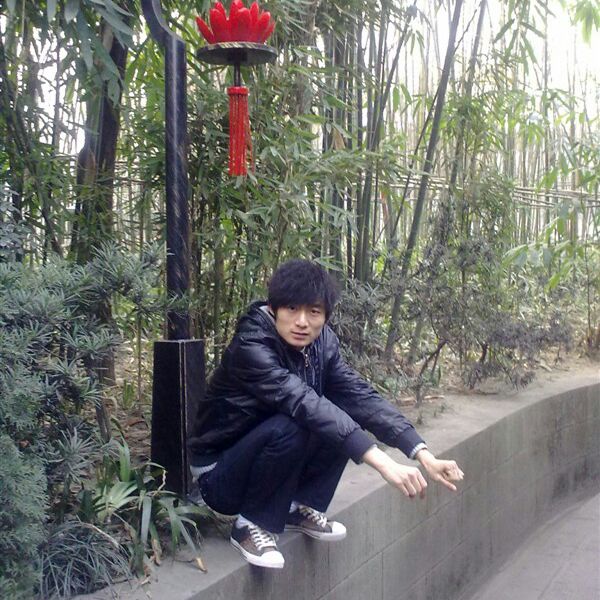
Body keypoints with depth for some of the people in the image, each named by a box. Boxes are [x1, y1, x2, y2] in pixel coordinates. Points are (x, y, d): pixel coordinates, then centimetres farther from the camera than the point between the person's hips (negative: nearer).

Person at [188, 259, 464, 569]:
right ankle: (252, 524, -11)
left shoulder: (321, 342, -7)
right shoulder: (250, 346, -28)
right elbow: (305, 404, -41)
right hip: (220, 475, -6)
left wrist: (425, 456, -25)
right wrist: (384, 464, -48)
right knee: (289, 426, -33)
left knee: (342, 419, -13)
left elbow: (361, 396, -14)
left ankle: (301, 507, 4)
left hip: (264, 455, 6)